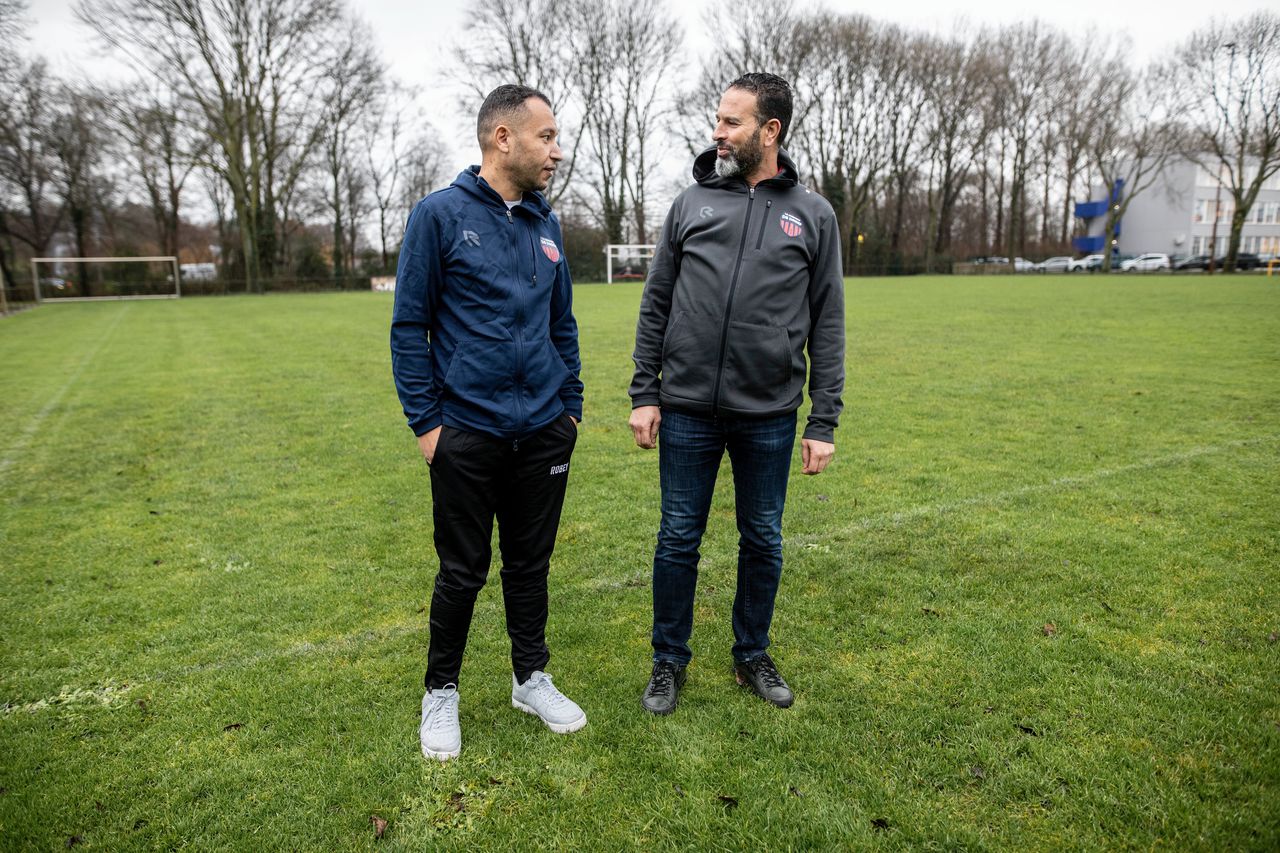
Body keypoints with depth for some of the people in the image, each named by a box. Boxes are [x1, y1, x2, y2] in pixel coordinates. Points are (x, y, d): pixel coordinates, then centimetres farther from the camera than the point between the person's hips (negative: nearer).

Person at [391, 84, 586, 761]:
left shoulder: (546, 225, 10)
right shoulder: (440, 215, -6)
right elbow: (409, 326, -5)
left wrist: (571, 407, 12)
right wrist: (424, 421, -9)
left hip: (544, 432, 5)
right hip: (467, 433, -4)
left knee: (531, 563, 15)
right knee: (462, 571, 8)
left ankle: (532, 679, 33)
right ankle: (441, 693, 30)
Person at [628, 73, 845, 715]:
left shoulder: (812, 215, 5)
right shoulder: (691, 203, 6)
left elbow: (827, 324, 4)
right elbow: (655, 305, 7)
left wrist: (824, 422, -1)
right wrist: (644, 393, 0)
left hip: (769, 417, 0)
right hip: (687, 411, 0)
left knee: (763, 540, 12)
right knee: (678, 538, 8)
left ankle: (752, 655, 33)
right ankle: (669, 661, 27)